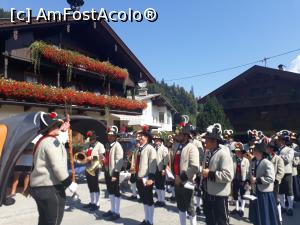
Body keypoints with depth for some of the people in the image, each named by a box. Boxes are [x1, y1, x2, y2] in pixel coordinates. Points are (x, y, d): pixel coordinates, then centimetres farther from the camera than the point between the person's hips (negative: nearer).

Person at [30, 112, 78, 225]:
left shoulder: (42, 141, 14)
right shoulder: (52, 142, -18)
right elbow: (57, 166, -24)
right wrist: (69, 183, -16)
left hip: (39, 186, 10)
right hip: (51, 188, -10)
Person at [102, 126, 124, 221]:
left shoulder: (117, 146, -13)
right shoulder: (109, 145, 14)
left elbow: (119, 161, -19)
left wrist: (115, 173, -22)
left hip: (113, 173, -9)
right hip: (107, 172, 9)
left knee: (116, 192, 1)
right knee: (110, 192, 18)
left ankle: (117, 213, 11)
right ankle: (112, 210, 31)